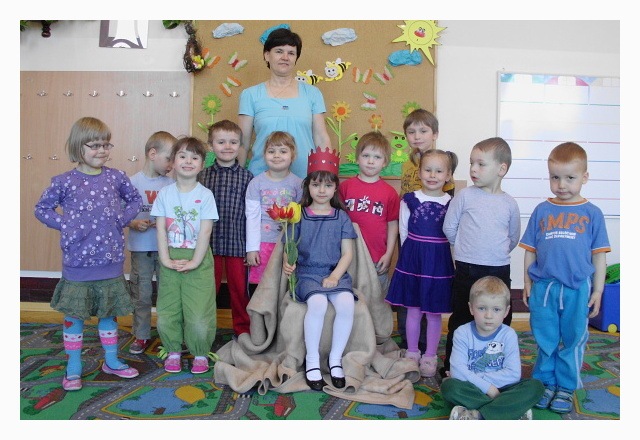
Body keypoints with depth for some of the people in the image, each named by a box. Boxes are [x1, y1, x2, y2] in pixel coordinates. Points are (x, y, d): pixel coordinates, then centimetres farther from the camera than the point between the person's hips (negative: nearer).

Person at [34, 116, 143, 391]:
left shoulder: (116, 177, -1)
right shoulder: (64, 182, -6)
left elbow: (135, 200, 13)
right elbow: (42, 209, 5)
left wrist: (123, 218, -2)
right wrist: (64, 225, -8)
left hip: (111, 261, 2)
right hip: (77, 263, -2)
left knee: (109, 312, 15)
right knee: (74, 315, 10)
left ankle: (111, 360, 31)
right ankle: (73, 367, 26)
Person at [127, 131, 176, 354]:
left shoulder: (171, 184, 0)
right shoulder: (133, 182, -4)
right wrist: (134, 223, -19)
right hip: (141, 247, -1)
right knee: (141, 294, 9)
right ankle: (141, 336, 25)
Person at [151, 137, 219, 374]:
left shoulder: (205, 195, -4)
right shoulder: (165, 193, 3)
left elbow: (205, 231, -8)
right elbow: (160, 228, 0)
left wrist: (194, 262, -13)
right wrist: (165, 259, -8)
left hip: (198, 260, -2)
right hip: (170, 260, 3)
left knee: (199, 314, -2)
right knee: (167, 312, 8)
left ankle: (200, 354, 19)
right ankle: (173, 352, 27)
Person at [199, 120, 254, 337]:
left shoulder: (246, 176, -1)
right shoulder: (203, 176, 2)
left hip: (237, 243, -1)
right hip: (210, 243, 1)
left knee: (239, 287, 11)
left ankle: (242, 328, 27)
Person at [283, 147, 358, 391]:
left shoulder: (342, 217, 9)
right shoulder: (299, 215, 7)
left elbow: (347, 253, 6)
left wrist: (335, 275, -10)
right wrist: (287, 263, -17)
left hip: (336, 273, 1)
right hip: (307, 273, -1)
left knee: (346, 303, -28)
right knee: (317, 302, -32)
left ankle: (335, 358, -8)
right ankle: (312, 360, -12)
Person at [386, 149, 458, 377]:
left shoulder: (452, 203, -2)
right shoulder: (409, 200, -1)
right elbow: (404, 232, 4)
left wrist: (434, 255, -2)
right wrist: (414, 254, 3)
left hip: (440, 262, 0)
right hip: (412, 259, 1)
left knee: (434, 312, 10)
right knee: (413, 310, 10)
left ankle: (430, 356, 26)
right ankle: (412, 352, 28)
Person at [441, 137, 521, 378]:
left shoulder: (509, 204, 3)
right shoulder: (465, 196, -3)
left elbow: (513, 238, 15)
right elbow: (449, 227, 2)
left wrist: (496, 253, 12)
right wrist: (466, 247, 6)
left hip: (500, 270, 3)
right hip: (467, 270, -2)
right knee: (460, 320, 7)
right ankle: (450, 367, 20)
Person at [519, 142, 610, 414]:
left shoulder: (592, 213, 1)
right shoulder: (541, 211, 4)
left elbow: (599, 256, 4)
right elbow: (530, 251, 7)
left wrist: (597, 290, 2)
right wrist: (527, 283, 4)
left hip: (577, 289, -1)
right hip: (543, 286, 1)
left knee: (573, 341, 11)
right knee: (545, 340, 11)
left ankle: (566, 387, 27)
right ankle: (545, 382, 28)